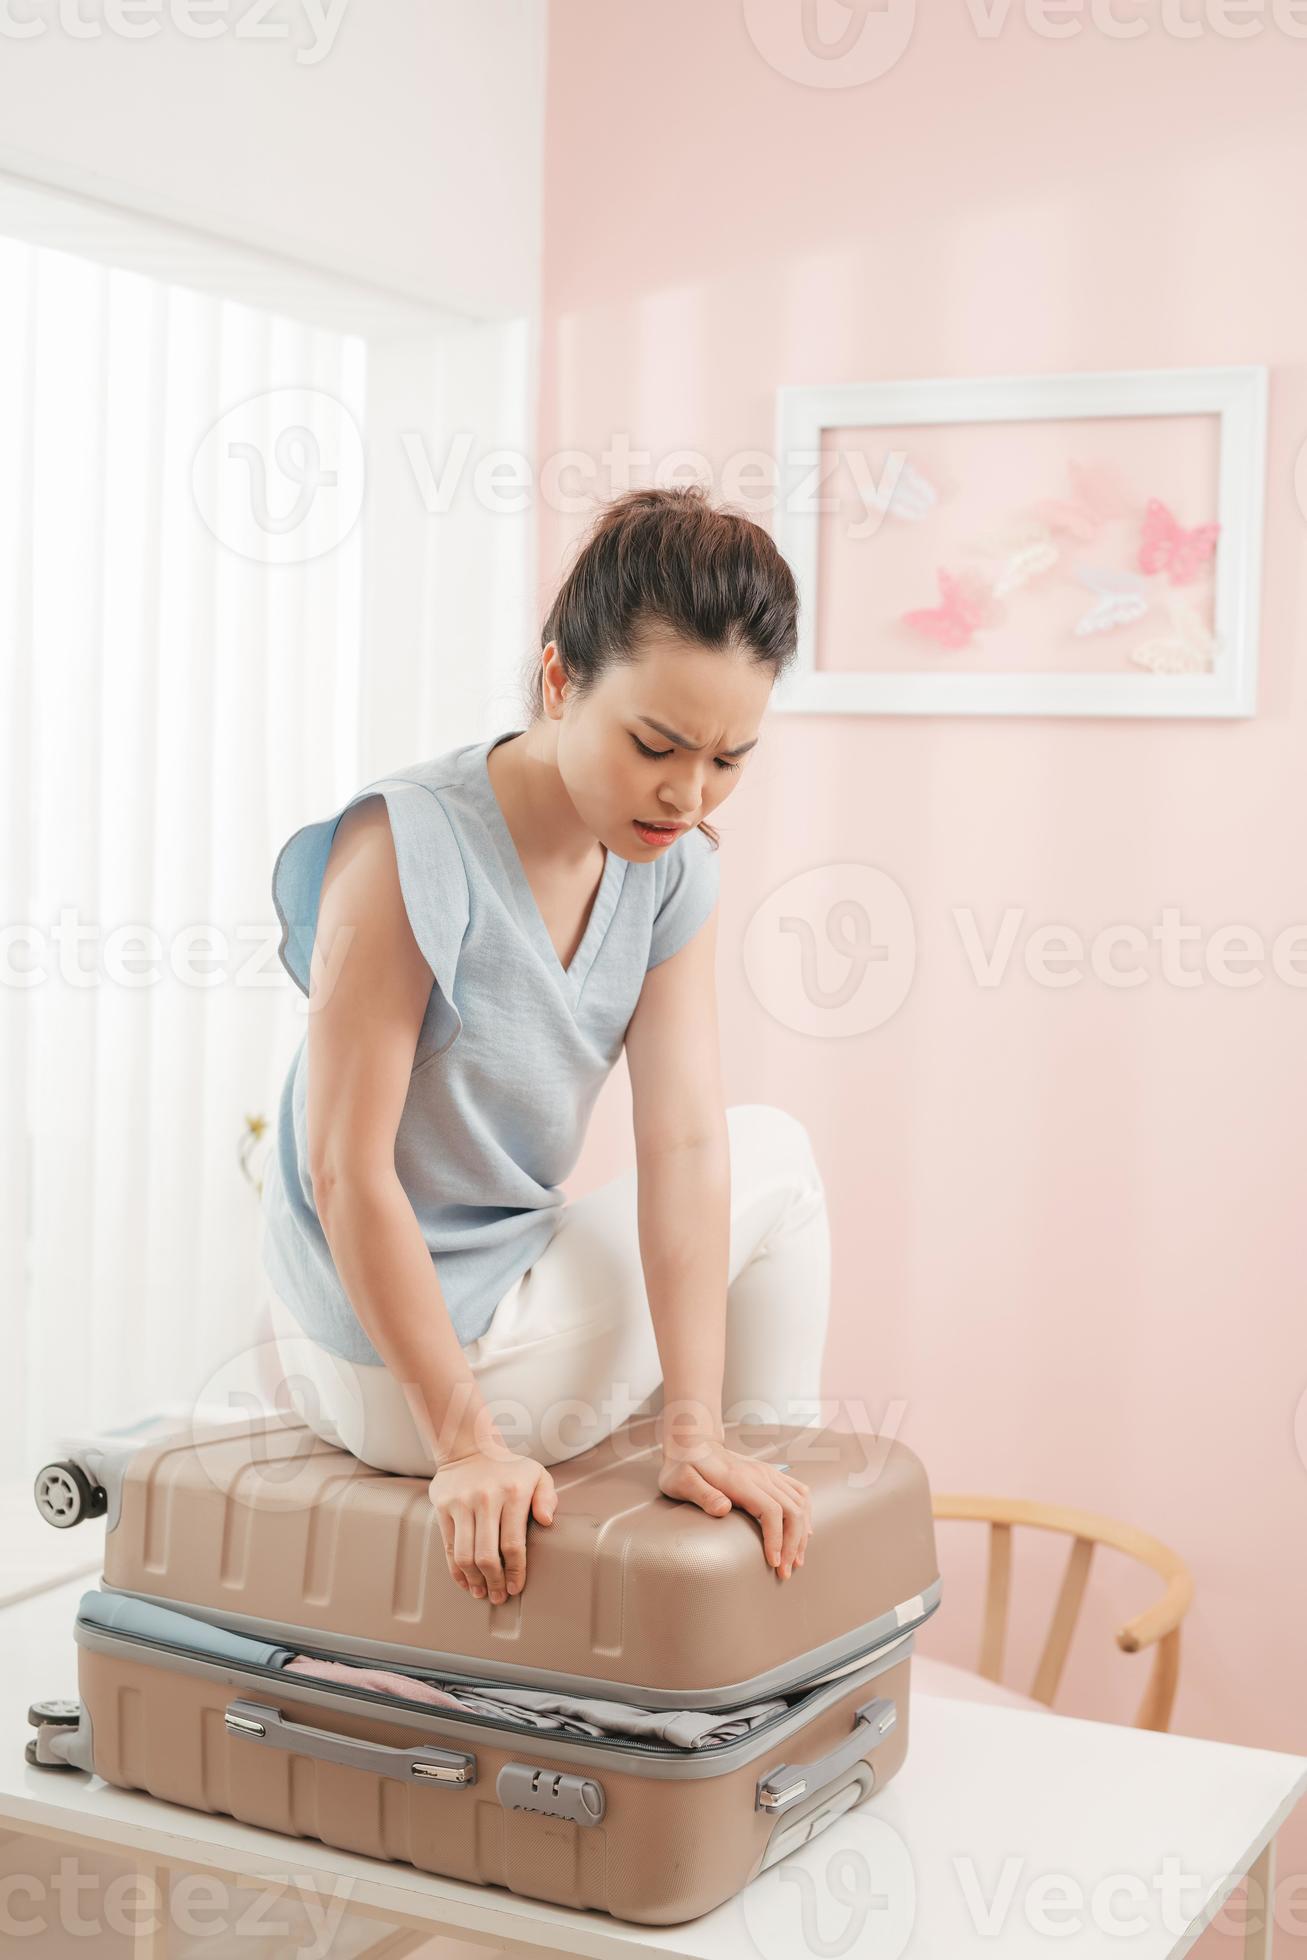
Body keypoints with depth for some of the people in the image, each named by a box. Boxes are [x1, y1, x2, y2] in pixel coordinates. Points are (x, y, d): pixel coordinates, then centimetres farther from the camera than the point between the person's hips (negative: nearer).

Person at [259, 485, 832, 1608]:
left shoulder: (675, 864, -5)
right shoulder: (406, 847, -27)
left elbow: (682, 1143, -11)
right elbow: (350, 1170, -26)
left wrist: (695, 1434, -18)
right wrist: (465, 1443, -24)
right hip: (392, 1364, -7)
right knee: (775, 1162, 3)